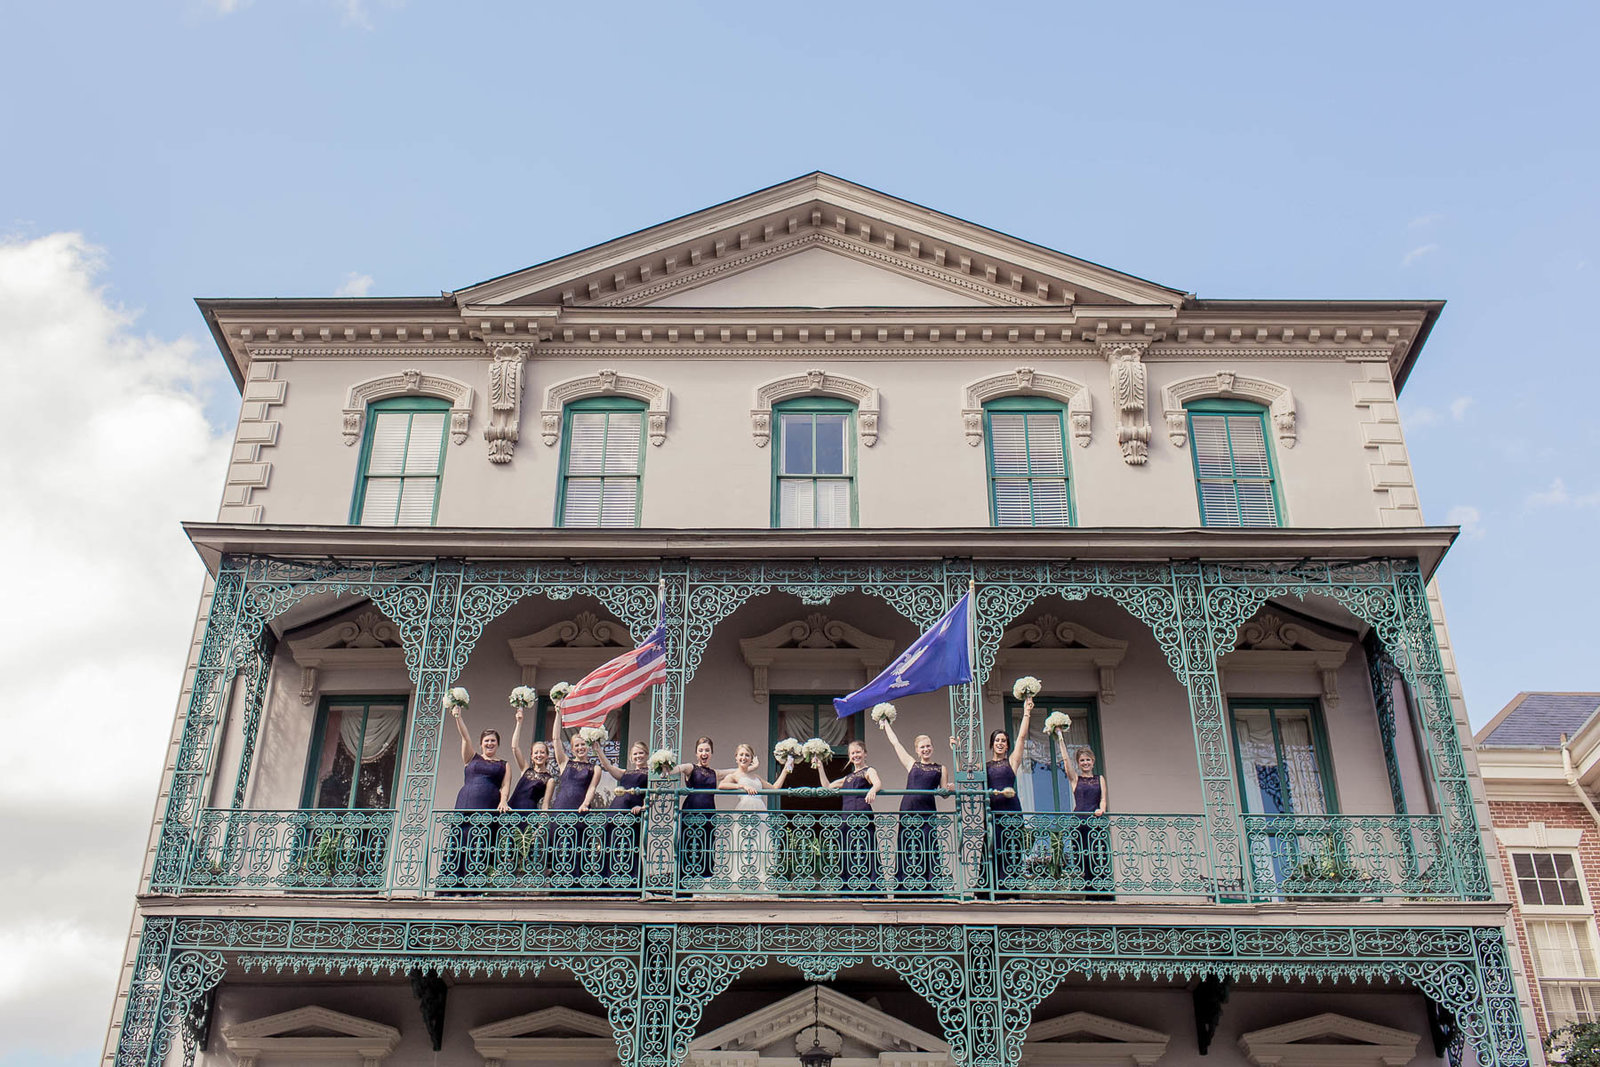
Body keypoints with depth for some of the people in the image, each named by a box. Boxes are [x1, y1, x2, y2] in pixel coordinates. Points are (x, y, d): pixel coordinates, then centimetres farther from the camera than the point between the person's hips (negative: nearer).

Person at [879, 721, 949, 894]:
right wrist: (885, 724, 29)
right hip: (908, 811, 2)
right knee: (908, 852, 0)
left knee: (928, 851, -6)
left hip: (927, 813, -1)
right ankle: (907, 889, 2)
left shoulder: (941, 769, 12)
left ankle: (930, 890, -6)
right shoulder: (911, 765, 15)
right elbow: (895, 742, 21)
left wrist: (949, 789, -12)